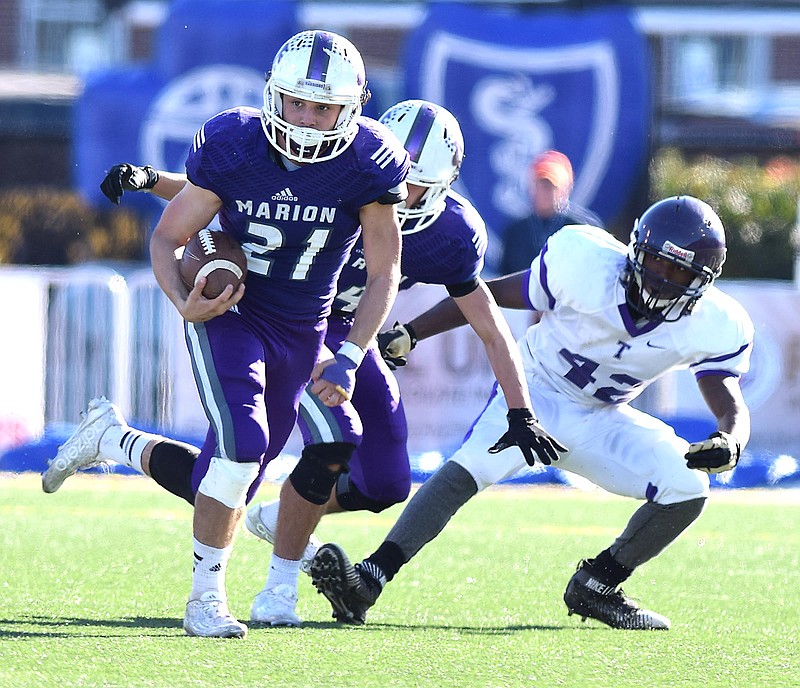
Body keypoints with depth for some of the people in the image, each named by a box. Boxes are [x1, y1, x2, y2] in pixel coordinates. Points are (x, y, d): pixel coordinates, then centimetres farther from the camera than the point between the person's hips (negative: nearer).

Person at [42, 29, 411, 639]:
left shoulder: (368, 164, -15)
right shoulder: (232, 145, -16)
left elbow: (383, 275, -6)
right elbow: (168, 237, -5)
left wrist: (348, 360, -18)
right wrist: (185, 301, -25)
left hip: (300, 335, 3)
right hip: (227, 313, -3)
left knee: (221, 491, 5)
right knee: (244, 439, -28)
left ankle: (111, 438, 32)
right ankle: (206, 597, -12)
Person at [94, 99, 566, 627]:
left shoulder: (451, 235, -16)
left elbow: (492, 329, -6)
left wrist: (521, 414, -9)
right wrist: (154, 181, -31)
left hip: (345, 330, 5)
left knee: (386, 485, 2)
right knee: (335, 440, -26)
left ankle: (279, 518, 31)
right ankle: (280, 590, -12)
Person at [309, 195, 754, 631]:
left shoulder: (712, 326, -17)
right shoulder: (587, 267, -25)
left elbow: (732, 408, -17)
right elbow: (489, 296, -14)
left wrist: (728, 445, -42)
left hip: (600, 420, 4)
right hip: (537, 393, -4)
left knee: (687, 490, -15)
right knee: (474, 465, -32)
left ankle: (596, 587, 5)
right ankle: (367, 584, -42)